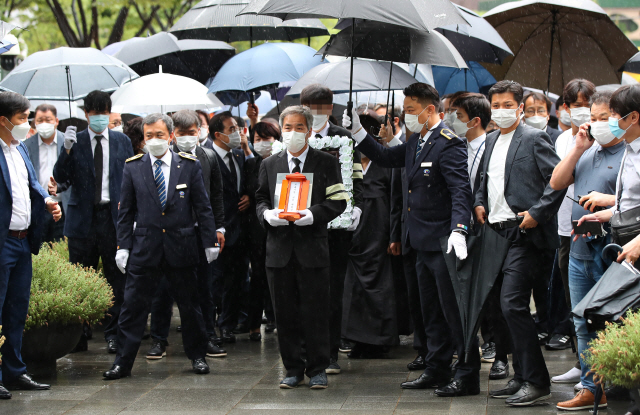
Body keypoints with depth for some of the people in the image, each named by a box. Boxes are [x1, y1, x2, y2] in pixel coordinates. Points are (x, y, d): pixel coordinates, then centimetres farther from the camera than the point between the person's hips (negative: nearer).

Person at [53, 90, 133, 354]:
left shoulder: (122, 141, 7)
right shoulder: (75, 141, 3)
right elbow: (60, 178, -4)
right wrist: (67, 151, -19)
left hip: (114, 218, 1)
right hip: (83, 219, 0)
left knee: (116, 280, 2)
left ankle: (113, 334, 10)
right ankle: (79, 335, 11)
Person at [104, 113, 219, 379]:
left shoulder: (189, 166, 2)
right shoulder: (133, 168, 3)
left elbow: (203, 207, 4)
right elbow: (125, 212, 5)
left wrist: (210, 241, 0)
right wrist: (123, 246, -1)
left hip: (181, 246, 0)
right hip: (144, 247, 0)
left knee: (189, 305, 9)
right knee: (133, 306, -2)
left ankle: (197, 356, 23)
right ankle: (123, 362, 2)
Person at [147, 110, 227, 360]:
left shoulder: (208, 157, 8)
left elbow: (217, 195, 12)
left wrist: (219, 227, 8)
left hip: (202, 230, 3)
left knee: (204, 287, 7)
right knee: (164, 287, 1)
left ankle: (208, 339, 15)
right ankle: (159, 340, 10)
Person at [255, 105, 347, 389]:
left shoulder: (326, 163, 4)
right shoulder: (269, 165, 14)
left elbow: (338, 201, -1)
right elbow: (261, 199, 16)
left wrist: (313, 214, -18)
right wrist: (267, 213, -7)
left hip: (313, 246, -3)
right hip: (280, 247, 3)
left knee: (315, 311, -1)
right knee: (285, 313, 5)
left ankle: (317, 370, 9)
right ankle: (293, 369, 14)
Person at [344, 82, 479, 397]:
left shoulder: (448, 143, -15)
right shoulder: (415, 143, 13)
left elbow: (461, 190, -22)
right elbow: (385, 158, 24)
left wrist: (458, 230, -34)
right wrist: (357, 132, 14)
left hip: (444, 242, -9)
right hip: (423, 242, 9)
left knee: (454, 311, -5)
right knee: (432, 312, 15)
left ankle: (468, 376, 1)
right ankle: (436, 371, 23)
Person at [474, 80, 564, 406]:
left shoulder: (534, 139, -5)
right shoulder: (491, 141, 18)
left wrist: (537, 213, -15)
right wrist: (479, 203, 13)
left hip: (522, 234, -8)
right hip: (497, 233, 8)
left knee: (512, 304, -15)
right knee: (505, 307, 8)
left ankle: (536, 382, -10)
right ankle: (521, 377, 16)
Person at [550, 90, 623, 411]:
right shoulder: (588, 152, 15)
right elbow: (557, 183, 12)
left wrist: (610, 199, -25)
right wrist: (577, 149, 2)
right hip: (580, 249, 8)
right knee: (584, 326, 13)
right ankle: (590, 388, 21)